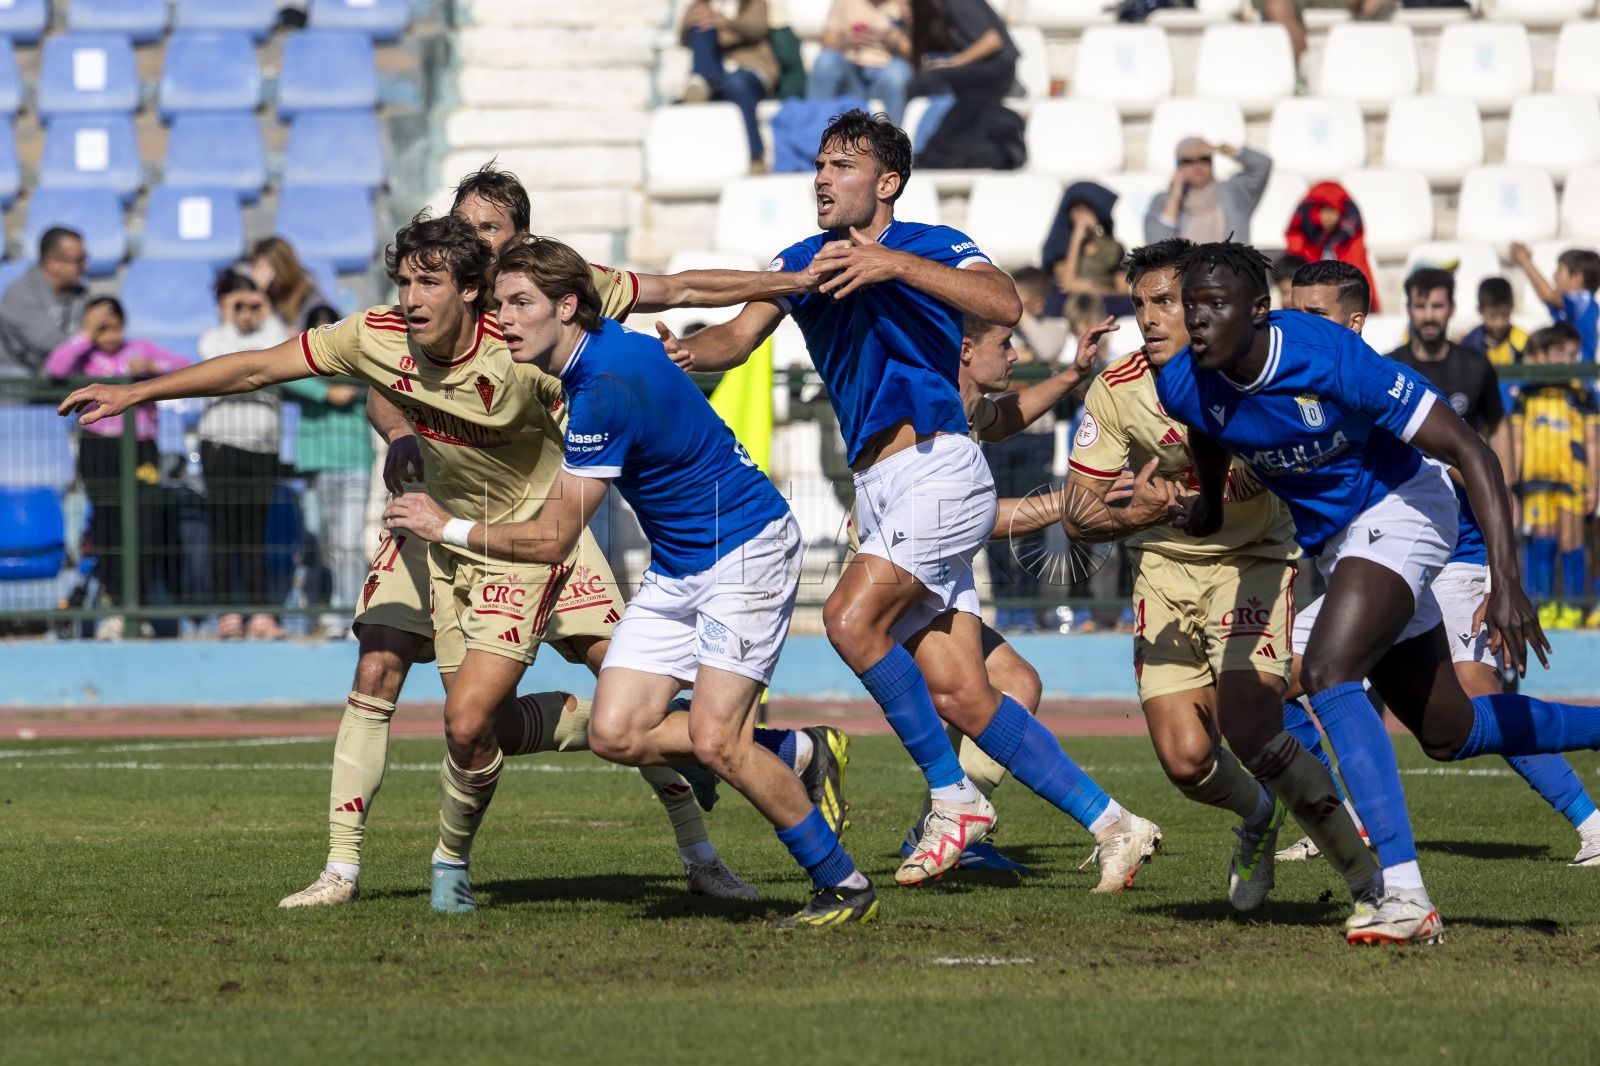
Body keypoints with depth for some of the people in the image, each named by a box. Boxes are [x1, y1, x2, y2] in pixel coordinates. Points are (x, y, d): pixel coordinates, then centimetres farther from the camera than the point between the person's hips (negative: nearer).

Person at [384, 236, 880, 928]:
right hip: (675, 567, 10)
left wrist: (447, 527, -11)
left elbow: (551, 540, -22)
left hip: (746, 552, -9)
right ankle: (795, 758, 14)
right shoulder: (601, 349, 2)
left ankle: (844, 886, -4)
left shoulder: (606, 390, -26)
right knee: (616, 734, -4)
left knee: (713, 740, -19)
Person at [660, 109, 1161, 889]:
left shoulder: (931, 245, -2)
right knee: (957, 695, 0)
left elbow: (1003, 305, -21)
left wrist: (892, 263, -29)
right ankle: (1110, 824, 7)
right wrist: (686, 351, -21)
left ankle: (953, 797, -12)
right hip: (878, 490, 7)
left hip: (936, 467, -7)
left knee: (850, 618, -25)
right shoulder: (802, 264, 15)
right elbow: (740, 336, 2)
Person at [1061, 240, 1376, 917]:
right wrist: (1134, 516, -28)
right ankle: (1259, 817, 27)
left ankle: (1360, 864, -3)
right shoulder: (1116, 391, -10)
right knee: (1186, 761, -9)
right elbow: (1077, 517, -5)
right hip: (1164, 570, 3)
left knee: (1250, 730, -23)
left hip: (1252, 560, -3)